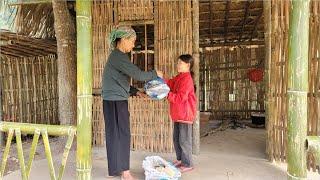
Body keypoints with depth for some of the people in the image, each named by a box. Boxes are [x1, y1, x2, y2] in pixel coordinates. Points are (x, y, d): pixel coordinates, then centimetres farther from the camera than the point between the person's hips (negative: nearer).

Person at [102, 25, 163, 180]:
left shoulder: (117, 56, 16)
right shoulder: (118, 56, -15)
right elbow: (138, 75, -20)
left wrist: (135, 92, 13)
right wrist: (155, 74, -4)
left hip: (116, 100, 9)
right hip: (115, 101, -9)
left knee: (116, 135, 13)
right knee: (121, 135, -3)